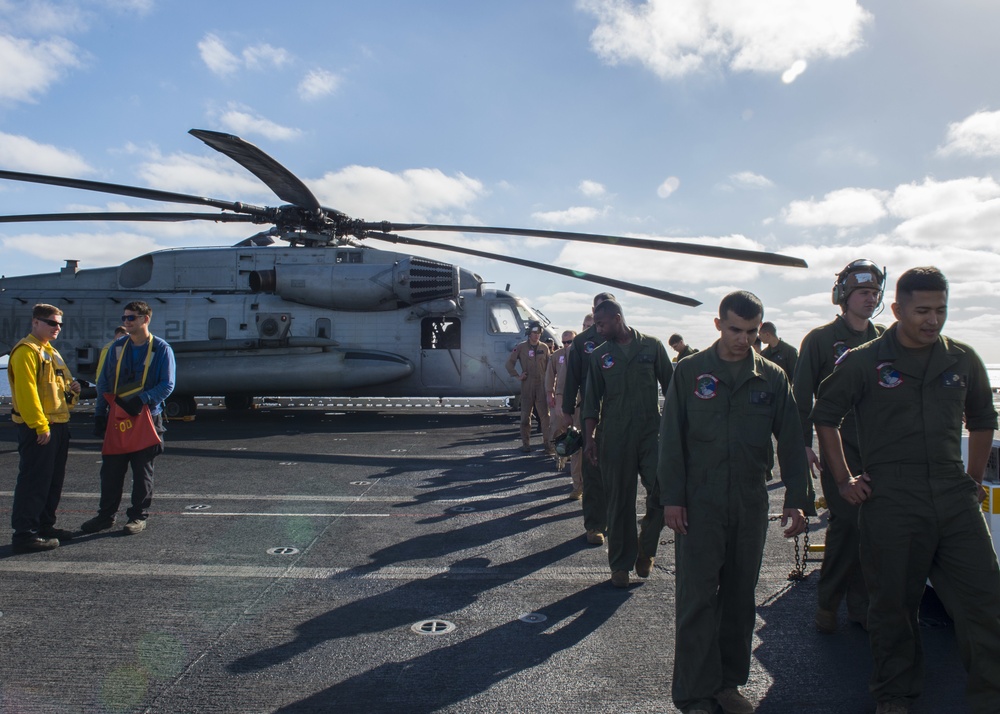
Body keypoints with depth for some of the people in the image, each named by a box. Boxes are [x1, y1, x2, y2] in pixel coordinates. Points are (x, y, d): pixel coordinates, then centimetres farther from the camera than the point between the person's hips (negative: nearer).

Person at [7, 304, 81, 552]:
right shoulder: (26, 351, -10)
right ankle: (24, 533, -2)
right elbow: (26, 392, -18)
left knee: (54, 480, 14)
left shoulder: (51, 351, 20)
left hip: (58, 425, 10)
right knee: (34, 481, -7)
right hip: (37, 428, -10)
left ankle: (45, 525, 24)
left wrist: (71, 388, 4)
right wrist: (40, 426, -22)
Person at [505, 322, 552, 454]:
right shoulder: (521, 347, 3)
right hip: (527, 385, -1)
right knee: (525, 416, 4)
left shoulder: (544, 347, 7)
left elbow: (549, 366, 11)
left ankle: (548, 443, 0)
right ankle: (526, 443, 13)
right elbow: (509, 362, 7)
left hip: (542, 385, 1)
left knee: (545, 415, -4)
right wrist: (517, 375, 0)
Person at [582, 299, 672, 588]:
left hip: (651, 431, -1)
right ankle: (621, 564, 19)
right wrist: (589, 438, 1)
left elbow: (669, 386, 7)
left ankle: (645, 548, 16)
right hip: (614, 436, 1)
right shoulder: (599, 355, 8)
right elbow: (592, 401, 8)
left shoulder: (652, 346, 3)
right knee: (619, 501, 5)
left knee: (662, 491, -10)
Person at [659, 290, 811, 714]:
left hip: (751, 503, 3)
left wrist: (797, 499, -2)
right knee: (698, 598, -1)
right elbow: (671, 437, -1)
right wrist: (671, 497, -6)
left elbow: (791, 442, 6)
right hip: (699, 501, -3)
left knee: (741, 596, 12)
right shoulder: (689, 371, -1)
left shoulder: (773, 378, 5)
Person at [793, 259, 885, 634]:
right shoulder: (821, 339, -2)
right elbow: (802, 396, -3)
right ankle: (827, 603, 10)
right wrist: (804, 444, -9)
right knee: (846, 524, -6)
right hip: (839, 447, -4)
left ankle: (861, 605, 19)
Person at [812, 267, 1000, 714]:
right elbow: (825, 416, 5)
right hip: (890, 502, -3)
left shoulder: (962, 360, 8)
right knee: (893, 605, 8)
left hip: (955, 498, 3)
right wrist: (844, 479, 2)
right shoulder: (864, 362, -3)